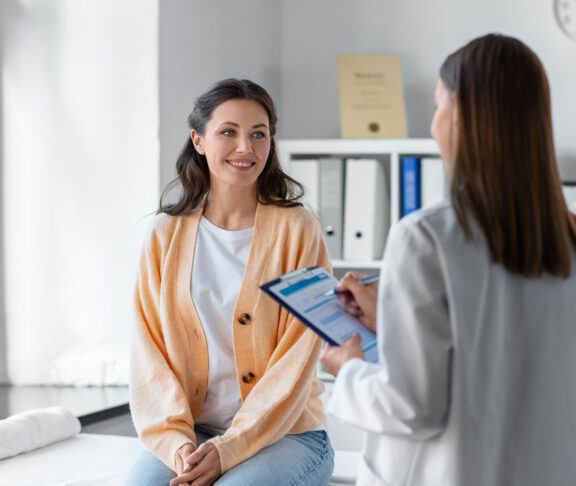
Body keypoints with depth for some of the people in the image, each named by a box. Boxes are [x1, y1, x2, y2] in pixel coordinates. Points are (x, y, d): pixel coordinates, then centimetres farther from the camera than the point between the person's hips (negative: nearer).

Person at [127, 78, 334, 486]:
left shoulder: (297, 230, -3)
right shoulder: (167, 235, 7)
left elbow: (296, 363, -7)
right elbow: (151, 352, 3)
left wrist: (229, 449, -15)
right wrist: (176, 441, -13)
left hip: (286, 432, -2)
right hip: (192, 432, 2)